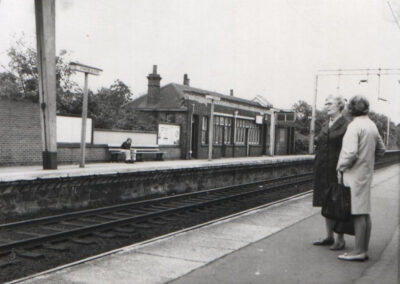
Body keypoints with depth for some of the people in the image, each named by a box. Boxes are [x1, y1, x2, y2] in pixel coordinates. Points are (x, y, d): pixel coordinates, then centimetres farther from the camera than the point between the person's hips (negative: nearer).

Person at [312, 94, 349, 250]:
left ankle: (340, 239, 10)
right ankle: (329, 237, 24)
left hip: (336, 171, -7)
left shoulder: (346, 125, -9)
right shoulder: (325, 125, 15)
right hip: (323, 171, 7)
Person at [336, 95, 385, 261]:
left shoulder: (354, 126, -14)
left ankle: (359, 251, -1)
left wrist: (341, 168, -10)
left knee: (358, 213, -5)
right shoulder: (372, 126, 11)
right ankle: (364, 250, 17)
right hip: (367, 173, 8)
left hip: (355, 174, -8)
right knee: (365, 213, 11)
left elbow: (350, 152, -23)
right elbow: (381, 150, 20)